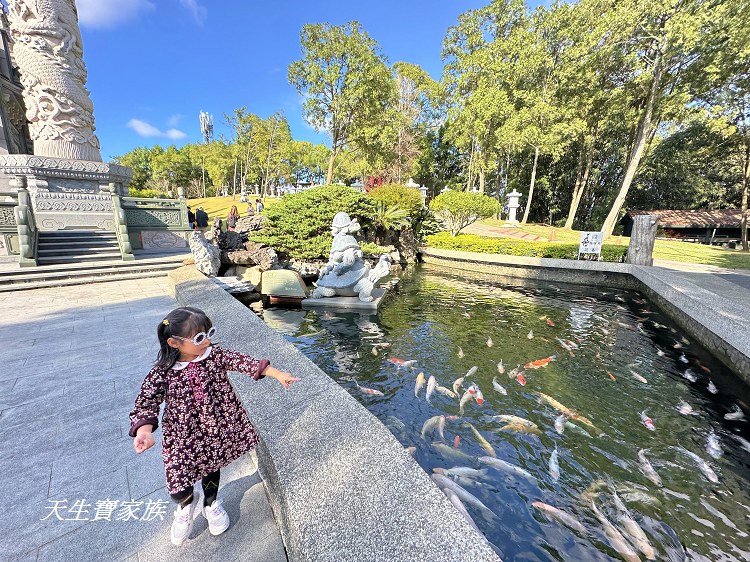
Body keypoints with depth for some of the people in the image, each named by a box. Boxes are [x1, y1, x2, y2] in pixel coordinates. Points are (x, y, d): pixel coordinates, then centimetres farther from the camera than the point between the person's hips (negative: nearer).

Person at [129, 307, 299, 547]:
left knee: (211, 468, 24)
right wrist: (144, 432, -37)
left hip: (215, 430, 2)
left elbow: (243, 362, -20)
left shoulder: (216, 355, -15)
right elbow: (145, 404, -17)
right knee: (178, 485, 6)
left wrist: (278, 374, -27)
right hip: (182, 438, -2)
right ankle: (186, 505, 45)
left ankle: (211, 504, 55)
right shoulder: (161, 373, -18)